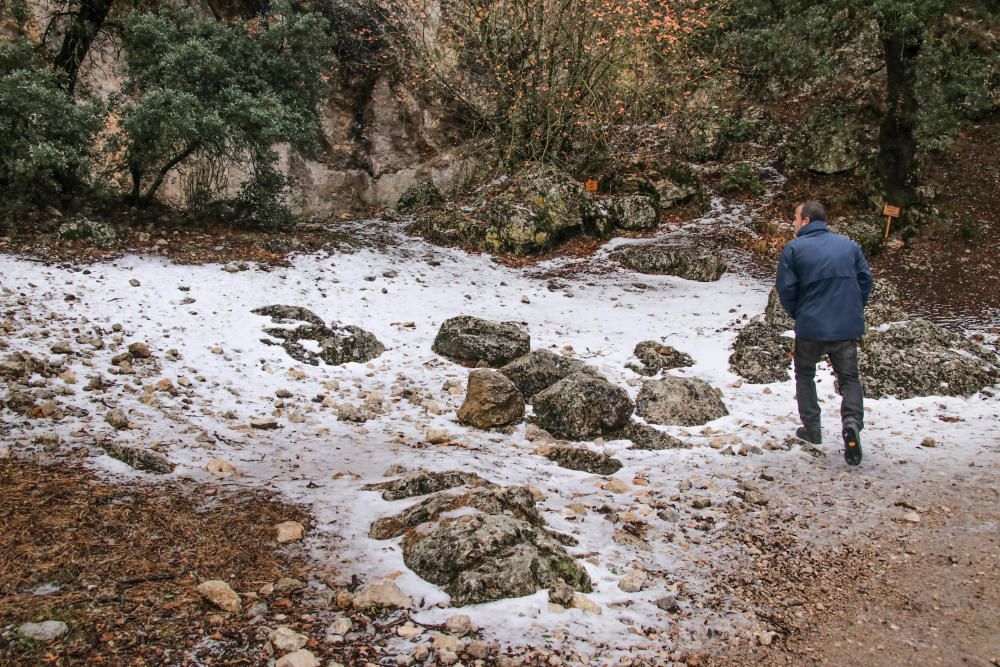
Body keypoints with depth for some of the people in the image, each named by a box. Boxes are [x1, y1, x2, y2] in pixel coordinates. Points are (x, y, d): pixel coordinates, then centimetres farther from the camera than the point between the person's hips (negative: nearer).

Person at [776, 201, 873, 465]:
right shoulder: (848, 245, 5)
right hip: (847, 327, 2)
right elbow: (865, 279, 6)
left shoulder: (794, 249, -6)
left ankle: (812, 428, 20)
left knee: (805, 375, 19)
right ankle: (852, 421, -14)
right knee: (849, 377, 12)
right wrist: (855, 311, 16)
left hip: (810, 327, -2)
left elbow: (785, 288, -7)